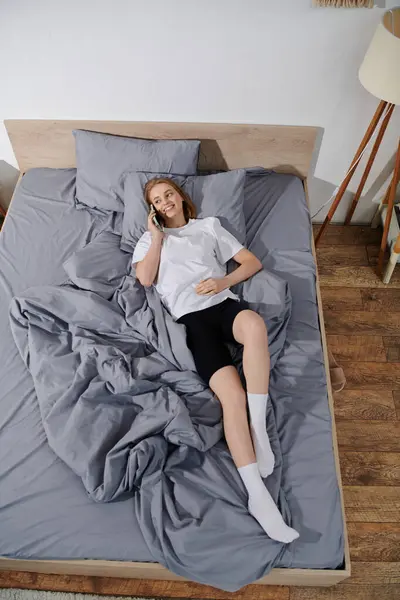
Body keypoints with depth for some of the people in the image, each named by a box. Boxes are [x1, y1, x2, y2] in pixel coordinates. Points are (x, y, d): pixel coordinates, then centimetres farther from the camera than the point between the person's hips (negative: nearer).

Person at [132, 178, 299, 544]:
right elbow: (145, 278, 3)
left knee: (254, 323, -38)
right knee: (232, 393, -23)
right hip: (190, 315, -1)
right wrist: (158, 236, 9)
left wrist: (224, 282, -1)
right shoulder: (150, 238, 25)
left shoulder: (209, 226, 27)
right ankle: (258, 494, -21)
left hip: (223, 303, 2)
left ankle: (259, 428, -25)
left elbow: (253, 262, 17)